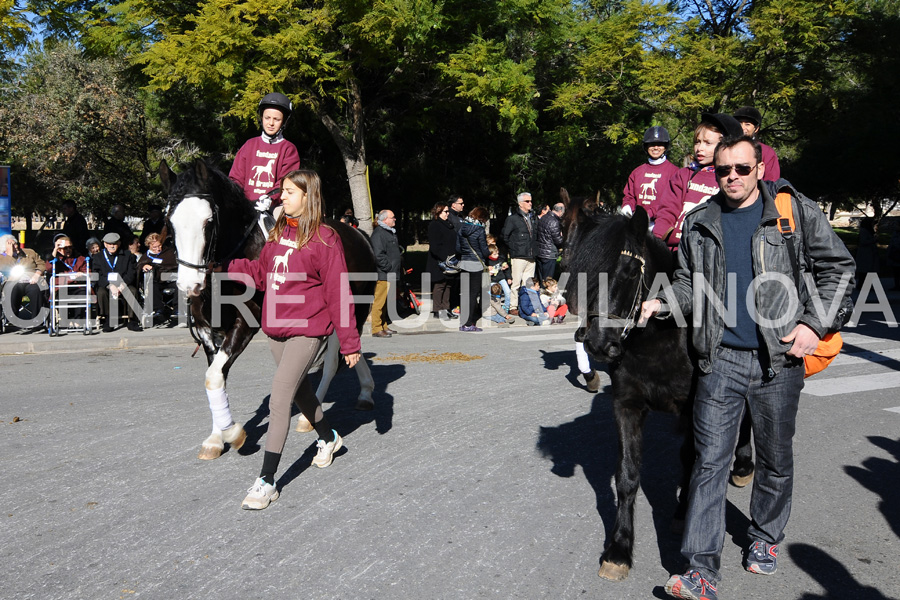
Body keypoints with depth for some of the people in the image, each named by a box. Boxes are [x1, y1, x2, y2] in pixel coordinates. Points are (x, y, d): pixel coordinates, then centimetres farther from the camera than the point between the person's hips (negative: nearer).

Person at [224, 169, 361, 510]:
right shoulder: (278, 232, 9)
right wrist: (226, 263, -1)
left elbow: (339, 292, -11)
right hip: (276, 328, 8)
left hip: (307, 330, -7)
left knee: (279, 400, -10)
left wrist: (349, 342, -10)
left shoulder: (324, 238, -12)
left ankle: (267, 481, -3)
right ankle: (328, 438, 48)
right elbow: (261, 275, 13)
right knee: (300, 391, 23)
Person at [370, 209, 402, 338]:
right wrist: (389, 267, -18)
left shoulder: (391, 233, 20)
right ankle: (376, 328, -5)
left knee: (387, 301, 15)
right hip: (383, 274, -10)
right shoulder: (378, 233, -12)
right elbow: (378, 255, -19)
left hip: (391, 274, 10)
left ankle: (384, 326, 23)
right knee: (379, 301, -7)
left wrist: (399, 265, 20)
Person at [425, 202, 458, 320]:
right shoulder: (434, 225, -9)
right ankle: (438, 309, 0)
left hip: (449, 261, 9)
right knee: (439, 284, -5)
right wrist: (445, 258, -22)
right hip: (439, 262, -9)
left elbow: (454, 243, 24)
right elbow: (434, 246, -17)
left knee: (448, 284, 10)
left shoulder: (449, 224, 19)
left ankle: (445, 308, 17)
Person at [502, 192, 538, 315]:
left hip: (531, 256, 7)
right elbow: (504, 236, -4)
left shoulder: (532, 217, 18)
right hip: (518, 256, -6)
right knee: (516, 283, -6)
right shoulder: (512, 218, -3)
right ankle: (513, 307, -1)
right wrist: (513, 247, -5)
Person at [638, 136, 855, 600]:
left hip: (780, 358, -1)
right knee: (709, 462, -2)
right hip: (721, 358, 1)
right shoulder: (699, 222, 7)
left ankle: (765, 537, 38)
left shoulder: (797, 211, 0)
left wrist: (814, 324, -6)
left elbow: (837, 267, 4)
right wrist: (662, 304, -4)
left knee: (775, 459, 14)